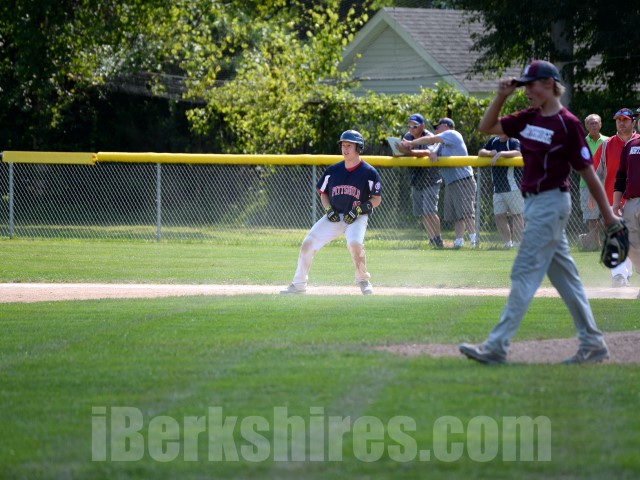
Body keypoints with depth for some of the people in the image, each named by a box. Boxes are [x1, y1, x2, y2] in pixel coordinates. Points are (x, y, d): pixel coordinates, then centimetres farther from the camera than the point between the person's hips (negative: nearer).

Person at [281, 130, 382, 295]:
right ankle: (298, 284, 7)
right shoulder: (333, 170, 5)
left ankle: (363, 280, -8)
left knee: (355, 243, -33)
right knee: (307, 243, -7)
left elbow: (376, 199, -4)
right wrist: (328, 209, -3)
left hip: (357, 218, -4)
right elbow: (323, 193, 15)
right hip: (335, 216, 4)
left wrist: (359, 209, -18)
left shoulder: (369, 172, -7)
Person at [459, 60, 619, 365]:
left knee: (525, 273, -10)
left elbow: (587, 172, -10)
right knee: (564, 276, 12)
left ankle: (496, 347, -12)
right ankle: (593, 345, 19)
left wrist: (608, 215, -6)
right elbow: (487, 127, 14)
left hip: (551, 203, -8)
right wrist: (501, 97, -1)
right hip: (533, 202, 8)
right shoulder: (528, 119, 8)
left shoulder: (568, 124, -13)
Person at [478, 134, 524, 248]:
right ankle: (508, 242, 13)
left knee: (516, 214, -5)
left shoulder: (513, 142, -7)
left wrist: (501, 154, -37)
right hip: (498, 187, 7)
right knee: (499, 215, 6)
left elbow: (517, 153, -27)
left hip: (512, 186, -7)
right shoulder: (494, 141, 13)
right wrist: (489, 153, -10)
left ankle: (517, 243, -4)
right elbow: (480, 152, 12)